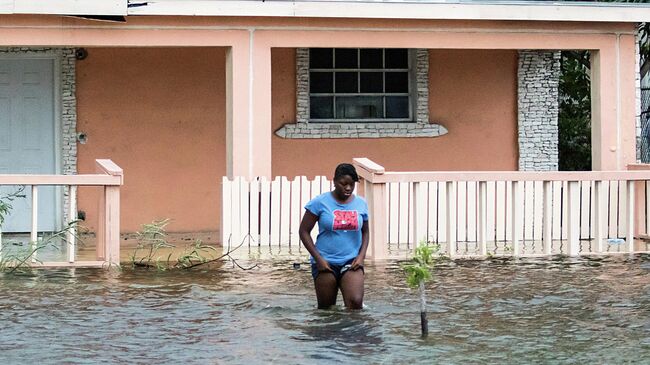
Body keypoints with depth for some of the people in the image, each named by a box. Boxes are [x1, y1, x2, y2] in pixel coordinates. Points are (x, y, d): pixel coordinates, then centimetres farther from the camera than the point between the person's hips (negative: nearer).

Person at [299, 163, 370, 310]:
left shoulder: (361, 204, 5)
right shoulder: (320, 202, -5)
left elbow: (365, 232, 18)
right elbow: (304, 231, -1)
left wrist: (361, 255, 1)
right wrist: (318, 258, -8)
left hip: (351, 263, 1)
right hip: (325, 263, -1)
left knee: (356, 302, -20)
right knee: (326, 308, 4)